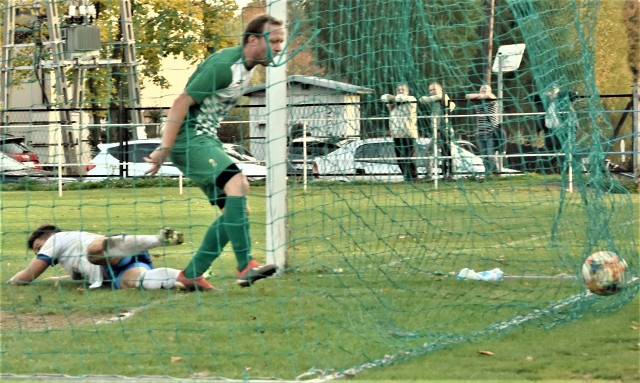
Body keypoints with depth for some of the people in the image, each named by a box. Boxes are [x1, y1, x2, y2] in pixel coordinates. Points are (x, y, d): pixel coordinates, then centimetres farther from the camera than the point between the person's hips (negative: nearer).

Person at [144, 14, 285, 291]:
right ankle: (245, 266, -33)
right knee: (237, 183, -28)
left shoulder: (248, 66, 11)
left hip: (207, 140, 10)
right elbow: (182, 102, -20)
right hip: (188, 140, -10)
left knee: (237, 210, 5)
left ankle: (191, 274, 11)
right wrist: (165, 149, -22)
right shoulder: (224, 66, -19)